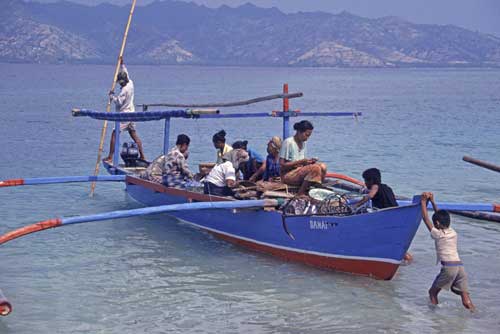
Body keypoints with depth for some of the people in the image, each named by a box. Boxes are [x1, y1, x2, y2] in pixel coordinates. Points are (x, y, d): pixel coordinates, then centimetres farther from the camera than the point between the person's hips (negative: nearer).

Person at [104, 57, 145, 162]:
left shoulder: (125, 89, -20)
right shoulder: (130, 83, 6)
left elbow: (119, 101, -21)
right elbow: (125, 73, 23)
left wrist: (112, 95, -6)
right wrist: (122, 63, 24)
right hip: (131, 113, 9)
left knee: (114, 134, -7)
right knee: (134, 134, 13)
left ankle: (110, 157, -9)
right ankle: (142, 155, 12)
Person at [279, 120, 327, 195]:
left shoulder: (303, 143, 12)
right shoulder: (288, 142, -13)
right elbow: (282, 165, -15)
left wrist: (308, 162, -5)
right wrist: (300, 162, -21)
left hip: (299, 173, 8)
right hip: (287, 175, -8)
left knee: (322, 167, -15)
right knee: (315, 168, -29)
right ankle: (300, 194, -24)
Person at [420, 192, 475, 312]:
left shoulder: (437, 234, 2)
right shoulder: (453, 232, 18)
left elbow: (425, 218, 10)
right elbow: (441, 217, 32)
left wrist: (424, 202, 19)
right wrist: (432, 202, 37)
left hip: (448, 266, -5)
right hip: (460, 266, 5)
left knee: (433, 292, 14)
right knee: (466, 299, -1)